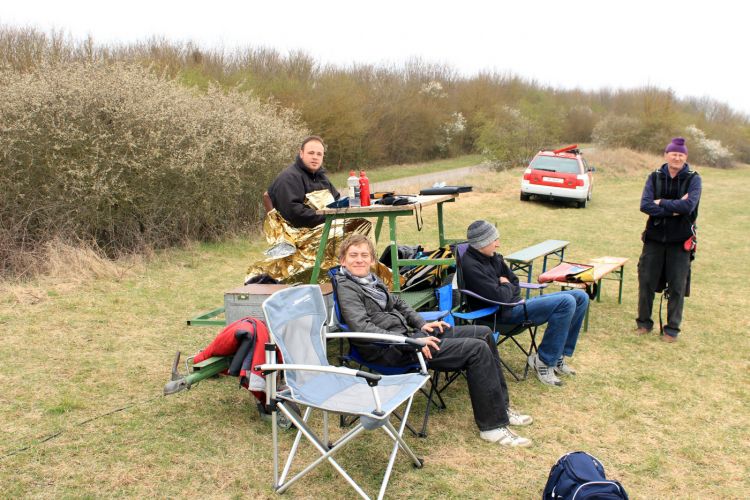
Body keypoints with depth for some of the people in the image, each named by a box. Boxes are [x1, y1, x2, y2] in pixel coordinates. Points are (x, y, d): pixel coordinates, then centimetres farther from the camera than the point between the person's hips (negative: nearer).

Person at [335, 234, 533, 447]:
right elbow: (362, 328, -23)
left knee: (483, 333, 7)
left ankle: (500, 407, 14)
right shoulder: (347, 288, -12)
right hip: (392, 350, -10)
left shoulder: (370, 280, 15)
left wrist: (422, 324, 9)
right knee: (477, 349, -17)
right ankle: (493, 426, -9)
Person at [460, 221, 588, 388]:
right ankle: (544, 361, -13)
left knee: (580, 297, 4)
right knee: (566, 302, -25)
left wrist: (506, 287, -3)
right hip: (505, 313, -10)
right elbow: (499, 297, -23)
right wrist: (506, 286, -3)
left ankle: (558, 356, 8)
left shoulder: (492, 257, 11)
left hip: (516, 303, 10)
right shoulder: (470, 266, -18)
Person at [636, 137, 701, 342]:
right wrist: (674, 208, -19)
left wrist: (661, 203, -13)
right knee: (646, 281, 6)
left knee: (677, 286, 4)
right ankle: (644, 322, 22)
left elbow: (689, 205, -20)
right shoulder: (655, 177, 1)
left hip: (680, 240, -2)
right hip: (654, 238, 2)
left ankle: (672, 329, 16)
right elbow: (645, 205, -13)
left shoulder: (693, 179, -3)